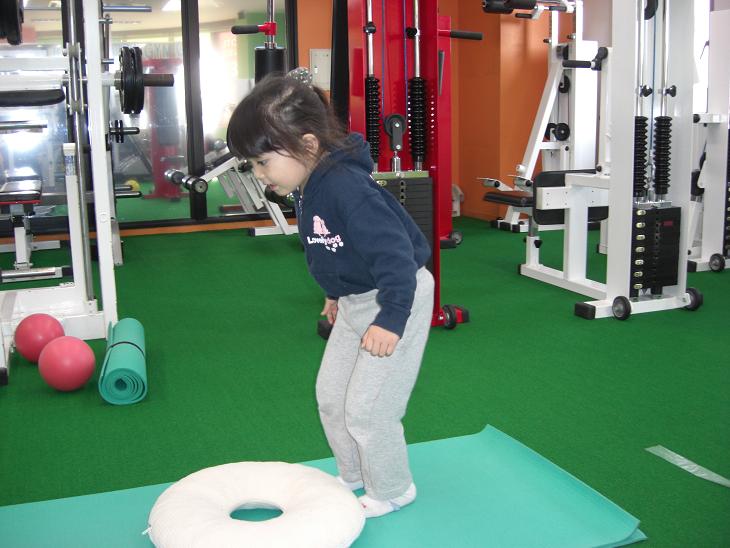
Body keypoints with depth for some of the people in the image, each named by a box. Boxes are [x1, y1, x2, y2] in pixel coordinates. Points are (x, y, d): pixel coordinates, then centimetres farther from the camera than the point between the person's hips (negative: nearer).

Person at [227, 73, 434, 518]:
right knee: (330, 394, 17)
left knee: (366, 407, -1)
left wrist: (391, 319, -31)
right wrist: (337, 294, 25)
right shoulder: (310, 185, -1)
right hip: (355, 301, 10)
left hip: (396, 301, -10)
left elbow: (395, 253, -32)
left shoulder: (347, 188, -32)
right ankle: (353, 475, 38)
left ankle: (392, 490, 24)